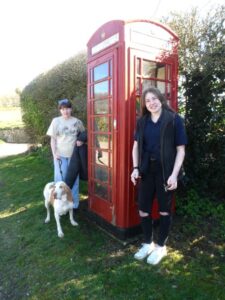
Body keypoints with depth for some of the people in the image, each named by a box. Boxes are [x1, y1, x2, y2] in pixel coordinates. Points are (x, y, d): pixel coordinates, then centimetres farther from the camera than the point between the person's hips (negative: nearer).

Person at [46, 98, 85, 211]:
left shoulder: (77, 121, 2)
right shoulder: (56, 121, -2)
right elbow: (53, 139, 0)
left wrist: (81, 140, -6)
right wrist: (54, 153, -9)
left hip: (73, 154, 1)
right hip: (60, 155, -1)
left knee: (73, 179, 10)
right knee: (60, 179, 5)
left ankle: (74, 204, 24)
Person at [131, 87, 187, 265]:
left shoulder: (174, 119, -7)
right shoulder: (142, 121, 5)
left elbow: (181, 150, -8)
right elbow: (136, 146, 11)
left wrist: (174, 175, -15)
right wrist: (135, 168, 0)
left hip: (165, 171, -4)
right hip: (146, 170, 4)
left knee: (164, 210, 12)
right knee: (143, 210, 11)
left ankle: (161, 246, 31)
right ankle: (148, 243, 33)